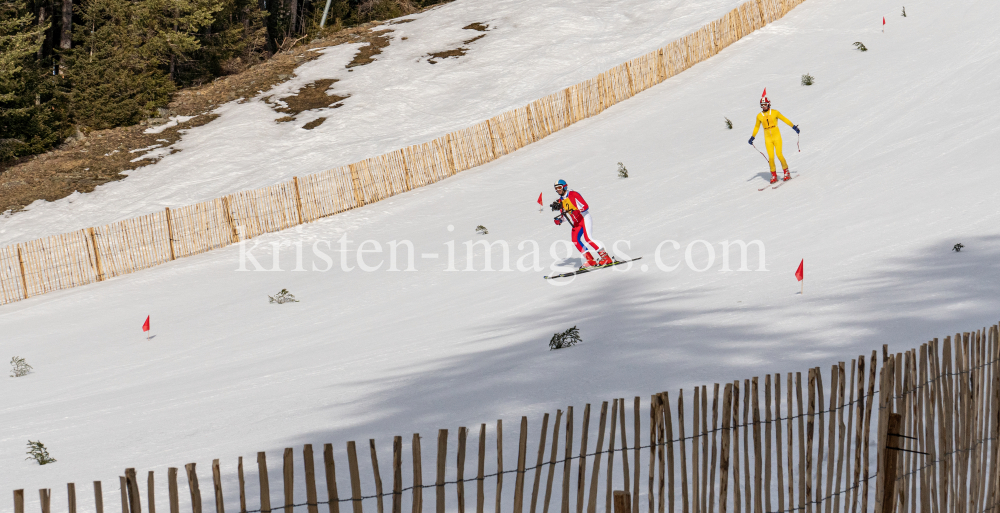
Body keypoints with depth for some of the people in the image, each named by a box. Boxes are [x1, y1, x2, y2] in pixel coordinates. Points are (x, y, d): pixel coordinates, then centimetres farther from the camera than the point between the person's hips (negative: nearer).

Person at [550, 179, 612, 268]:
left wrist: (577, 211, -31)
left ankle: (606, 258, -21)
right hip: (576, 224, 8)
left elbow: (585, 206, -14)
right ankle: (591, 261, -8)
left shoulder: (573, 194, -8)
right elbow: (563, 214, 23)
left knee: (587, 238, -22)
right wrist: (559, 220, 2)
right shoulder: (560, 201, 13)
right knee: (575, 241, -10)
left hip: (584, 218, -8)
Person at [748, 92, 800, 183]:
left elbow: (784, 119, 4)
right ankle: (773, 175, 5)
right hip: (768, 138, 2)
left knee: (779, 154, -13)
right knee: (771, 157, -7)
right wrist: (752, 137, 18)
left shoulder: (774, 112, -5)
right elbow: (756, 127, 17)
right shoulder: (759, 116, 3)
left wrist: (794, 127, 3)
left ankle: (786, 173, 3)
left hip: (777, 136, -2)